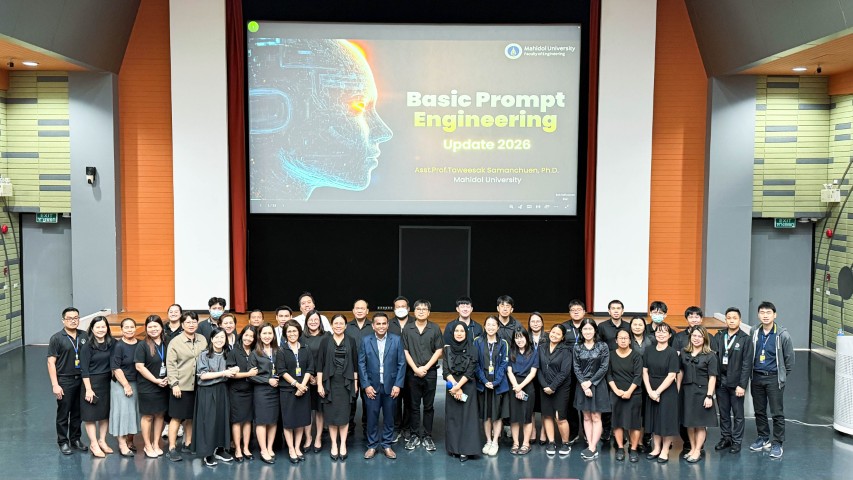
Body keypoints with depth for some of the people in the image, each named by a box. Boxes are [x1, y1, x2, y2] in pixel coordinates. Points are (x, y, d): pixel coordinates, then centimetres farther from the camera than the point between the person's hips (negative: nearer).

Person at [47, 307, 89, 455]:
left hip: (82, 380, 3)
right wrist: (55, 385, -12)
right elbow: (51, 362, -7)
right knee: (63, 413, 5)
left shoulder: (84, 336, 3)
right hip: (64, 381, -3)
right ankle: (63, 442, 18)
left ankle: (75, 440, 25)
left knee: (77, 412, 12)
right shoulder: (56, 338, -7)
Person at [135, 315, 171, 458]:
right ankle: (147, 446, 16)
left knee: (160, 414, 10)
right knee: (148, 416, 4)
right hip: (147, 386, -4)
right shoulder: (142, 345, -9)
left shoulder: (166, 344, 3)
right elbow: (139, 366, -13)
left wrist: (168, 379, -4)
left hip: (163, 386, 4)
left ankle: (156, 444, 22)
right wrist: (156, 380, -15)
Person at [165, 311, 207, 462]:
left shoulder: (203, 340, 6)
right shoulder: (175, 342, -5)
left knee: (191, 417, 13)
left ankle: (188, 445, 25)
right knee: (177, 417, 0)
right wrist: (174, 384, -12)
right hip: (181, 386, -4)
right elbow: (170, 365, -7)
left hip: (197, 385, 4)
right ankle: (172, 448, 6)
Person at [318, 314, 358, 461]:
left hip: (346, 382, 0)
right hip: (330, 382, 0)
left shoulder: (351, 341, 2)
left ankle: (343, 445, 10)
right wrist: (319, 384, -4)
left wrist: (355, 382, 2)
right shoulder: (325, 341, 1)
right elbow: (320, 364, 0)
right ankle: (334, 445, 12)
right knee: (331, 414, 3)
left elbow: (355, 363, 5)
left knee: (344, 414, 2)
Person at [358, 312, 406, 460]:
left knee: (389, 417, 8)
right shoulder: (366, 341, 0)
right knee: (372, 417, 5)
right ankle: (372, 445, 18)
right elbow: (361, 364, 0)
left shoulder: (396, 340, -1)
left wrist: (398, 384, -7)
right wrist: (366, 385, -7)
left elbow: (401, 363, -1)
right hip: (372, 386, 0)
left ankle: (386, 445, 21)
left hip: (391, 386, 0)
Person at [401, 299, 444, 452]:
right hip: (412, 372, 0)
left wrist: (425, 367, -8)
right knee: (414, 406, 8)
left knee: (429, 406, 6)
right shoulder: (407, 329, 2)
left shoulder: (435, 329, 1)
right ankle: (415, 435, 17)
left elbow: (439, 350, -1)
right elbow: (405, 351, 1)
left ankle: (427, 436, 14)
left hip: (430, 372, 0)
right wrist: (416, 369, -8)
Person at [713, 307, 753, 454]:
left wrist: (742, 385, -13)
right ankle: (725, 438, 26)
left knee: (738, 414, 7)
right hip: (721, 380, 3)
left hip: (736, 382, -3)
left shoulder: (745, 339, -7)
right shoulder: (719, 336, 4)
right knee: (723, 412, 13)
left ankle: (737, 441, 18)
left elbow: (747, 364, -9)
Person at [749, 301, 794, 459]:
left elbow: (789, 357, -1)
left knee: (777, 413, 1)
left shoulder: (782, 335, -10)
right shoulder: (754, 332, -2)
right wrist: (752, 373, 9)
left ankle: (777, 443, 12)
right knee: (759, 410, 13)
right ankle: (763, 438, 28)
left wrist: (782, 376, 5)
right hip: (757, 377, 4)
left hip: (774, 378, -3)